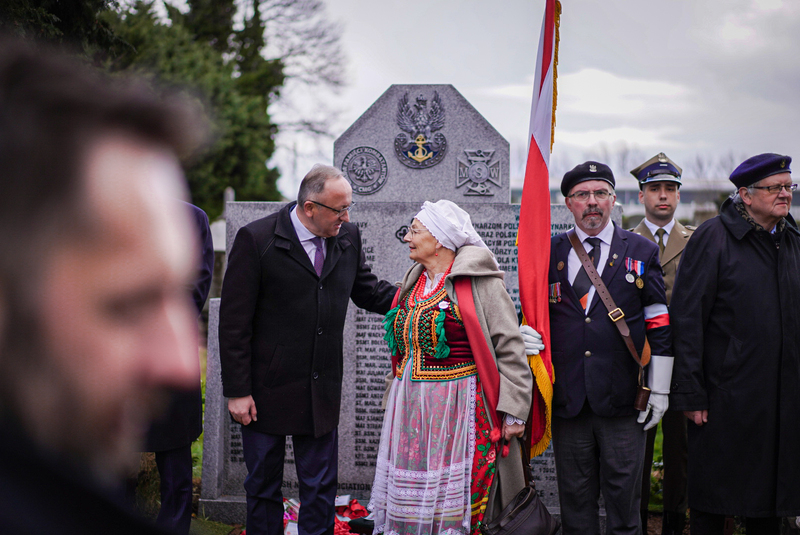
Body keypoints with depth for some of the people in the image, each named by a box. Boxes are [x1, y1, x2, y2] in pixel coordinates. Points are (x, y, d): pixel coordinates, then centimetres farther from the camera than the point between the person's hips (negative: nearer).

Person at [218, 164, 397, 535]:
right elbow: (233, 322, -11)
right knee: (262, 488, 12)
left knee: (320, 490, 11)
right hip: (266, 391, -4)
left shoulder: (347, 237, 2)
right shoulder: (256, 240, -13)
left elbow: (368, 292, 14)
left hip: (322, 392, 4)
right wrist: (237, 391, -12)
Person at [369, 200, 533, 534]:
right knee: (409, 498, 9)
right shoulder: (413, 283, 14)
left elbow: (510, 347, -12)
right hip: (410, 409, 7)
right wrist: (396, 400, 23)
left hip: (458, 408, -7)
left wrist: (513, 410, -16)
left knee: (455, 501, -2)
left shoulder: (480, 282, -9)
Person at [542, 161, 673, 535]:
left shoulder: (641, 252, 5)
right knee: (574, 497, 10)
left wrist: (659, 390, -1)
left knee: (623, 498, 4)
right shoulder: (549, 253, 9)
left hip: (622, 401, -1)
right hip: (567, 399, 2)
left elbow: (660, 326, 3)